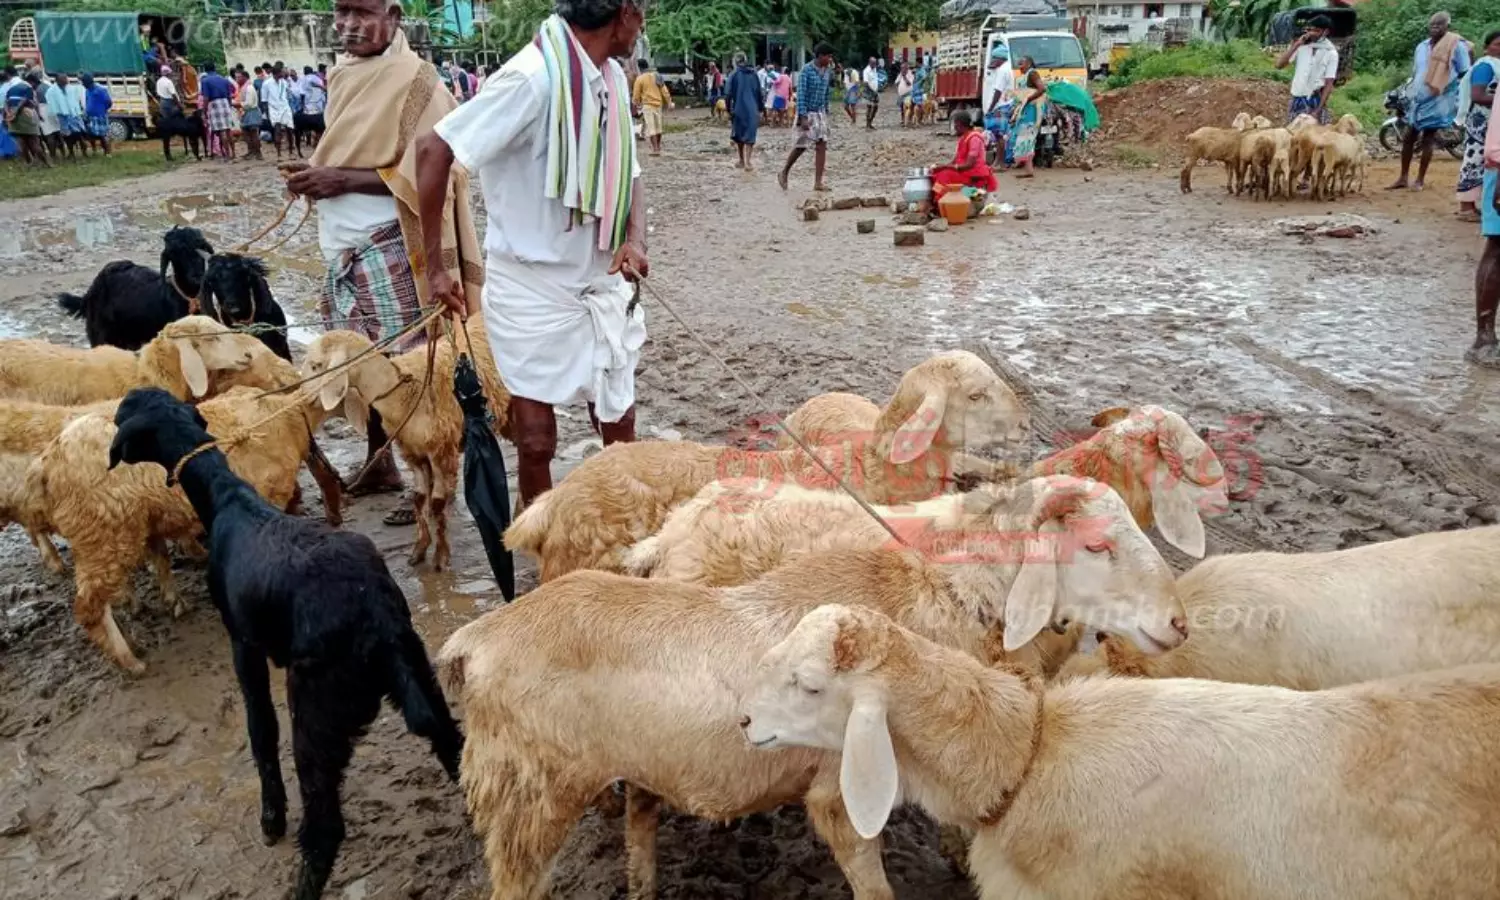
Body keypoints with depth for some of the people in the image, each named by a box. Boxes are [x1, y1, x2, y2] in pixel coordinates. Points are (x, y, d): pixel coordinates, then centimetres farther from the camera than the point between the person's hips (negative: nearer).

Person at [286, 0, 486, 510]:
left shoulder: (413, 82, -11)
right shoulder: (345, 74, 13)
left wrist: (346, 180, -19)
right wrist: (319, 174, 3)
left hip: (390, 248, -8)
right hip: (344, 247, 8)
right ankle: (379, 464, 28)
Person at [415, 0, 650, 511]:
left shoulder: (613, 78, 2)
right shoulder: (534, 76, -21)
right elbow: (434, 150, -21)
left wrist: (635, 239, -9)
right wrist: (433, 266, -18)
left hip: (602, 284, 7)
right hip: (532, 288, -7)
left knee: (619, 422, 15)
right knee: (536, 440, 4)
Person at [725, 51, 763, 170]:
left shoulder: (734, 75, -4)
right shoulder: (754, 74, 6)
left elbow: (728, 94, -8)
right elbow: (759, 93, 9)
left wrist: (729, 109, 0)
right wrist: (760, 108, 16)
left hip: (739, 110, -2)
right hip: (752, 110, 2)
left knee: (738, 136, 14)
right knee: (750, 136, 2)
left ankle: (742, 160, 22)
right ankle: (748, 162, -9)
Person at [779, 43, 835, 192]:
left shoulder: (828, 71, 6)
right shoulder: (807, 70, -14)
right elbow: (801, 94, -18)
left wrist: (826, 112, 16)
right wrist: (803, 117, -24)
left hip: (820, 113, 6)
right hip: (807, 113, -6)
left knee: (822, 145, -1)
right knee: (802, 146, -1)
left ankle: (818, 182, 1)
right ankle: (784, 173, 20)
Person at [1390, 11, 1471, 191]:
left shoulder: (1457, 46, -8)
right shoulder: (1421, 46, 9)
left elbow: (1465, 75, -6)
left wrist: (1458, 101, -10)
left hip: (1437, 101, -6)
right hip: (1418, 100, 6)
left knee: (1428, 140, 0)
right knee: (1408, 138, 8)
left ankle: (1420, 179, 8)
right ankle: (1403, 178, 16)